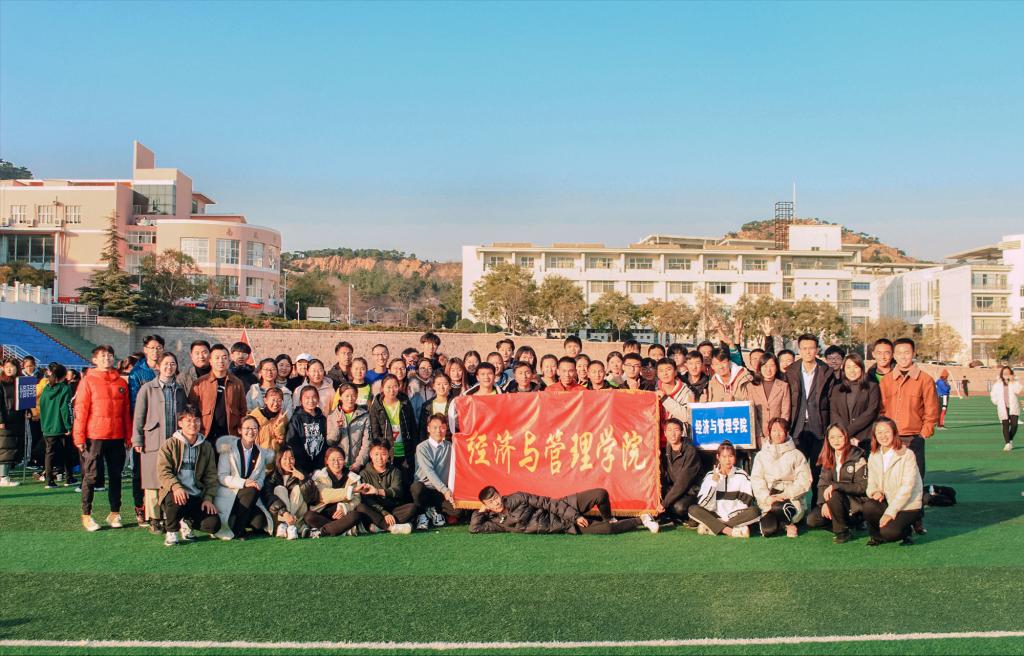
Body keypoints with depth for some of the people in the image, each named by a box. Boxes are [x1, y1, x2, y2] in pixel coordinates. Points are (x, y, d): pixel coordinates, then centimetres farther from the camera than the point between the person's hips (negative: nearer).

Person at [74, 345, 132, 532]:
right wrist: (79, 437, -9)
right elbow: (80, 410, -4)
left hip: (117, 436, 4)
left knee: (115, 475, 9)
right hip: (94, 437, -4)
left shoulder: (121, 383, 10)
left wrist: (129, 436, 8)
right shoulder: (88, 381, -1)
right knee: (90, 476, 1)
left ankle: (115, 513, 17)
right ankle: (86, 515, 10)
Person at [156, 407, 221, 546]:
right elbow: (163, 471, -9)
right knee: (175, 500, -39)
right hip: (176, 493, -3)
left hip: (197, 497, 3)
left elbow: (211, 476, 10)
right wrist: (176, 487, -28)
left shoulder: (206, 447, 12)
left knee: (213, 524, -18)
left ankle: (187, 522, 16)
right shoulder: (170, 444, 2)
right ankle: (171, 531, -6)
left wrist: (208, 498, -5)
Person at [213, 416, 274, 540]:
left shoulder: (262, 453, 10)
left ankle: (236, 520, 8)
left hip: (248, 497, 4)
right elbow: (221, 477, -10)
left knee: (260, 522, -22)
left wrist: (258, 484, -14)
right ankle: (236, 529, -16)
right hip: (228, 496, -4)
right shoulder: (229, 448, -4)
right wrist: (244, 483, -24)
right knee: (252, 490, -33)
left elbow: (261, 478, 11)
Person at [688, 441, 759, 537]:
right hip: (716, 516, 0)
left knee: (754, 511, -29)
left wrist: (729, 516, -17)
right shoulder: (710, 475, 1)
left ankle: (712, 527, -26)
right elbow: (703, 504, -10)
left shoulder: (742, 475, 1)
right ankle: (730, 531, -31)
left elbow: (747, 502, -7)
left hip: (736, 517, 0)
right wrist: (713, 482, -18)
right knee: (693, 509, -24)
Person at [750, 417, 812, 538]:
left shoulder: (796, 455, 5)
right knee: (768, 530, -23)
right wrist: (768, 498, -17)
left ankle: (790, 523, -3)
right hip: (768, 503, 2)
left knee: (778, 507, -37)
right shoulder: (761, 455, 10)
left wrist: (785, 495, -16)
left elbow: (804, 481, -4)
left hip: (792, 500, -2)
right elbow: (756, 480, 0)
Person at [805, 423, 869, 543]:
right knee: (811, 520, -13)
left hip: (855, 502, -5)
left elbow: (862, 487, -17)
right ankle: (844, 519, 9)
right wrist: (823, 503, -17)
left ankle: (842, 531, -15)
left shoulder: (857, 458, -12)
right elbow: (822, 483, 0)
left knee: (834, 495, -35)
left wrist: (835, 486, -26)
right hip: (837, 501, 6)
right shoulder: (828, 458, 6)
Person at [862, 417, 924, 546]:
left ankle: (905, 530, 10)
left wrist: (890, 512, -21)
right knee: (868, 506, -29)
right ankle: (876, 535, 1)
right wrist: (874, 492, -18)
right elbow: (871, 483, 8)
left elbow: (907, 487, -17)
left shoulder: (907, 455, -12)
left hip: (907, 506, -4)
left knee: (889, 533, -27)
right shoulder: (874, 456, 6)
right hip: (886, 501, 4)